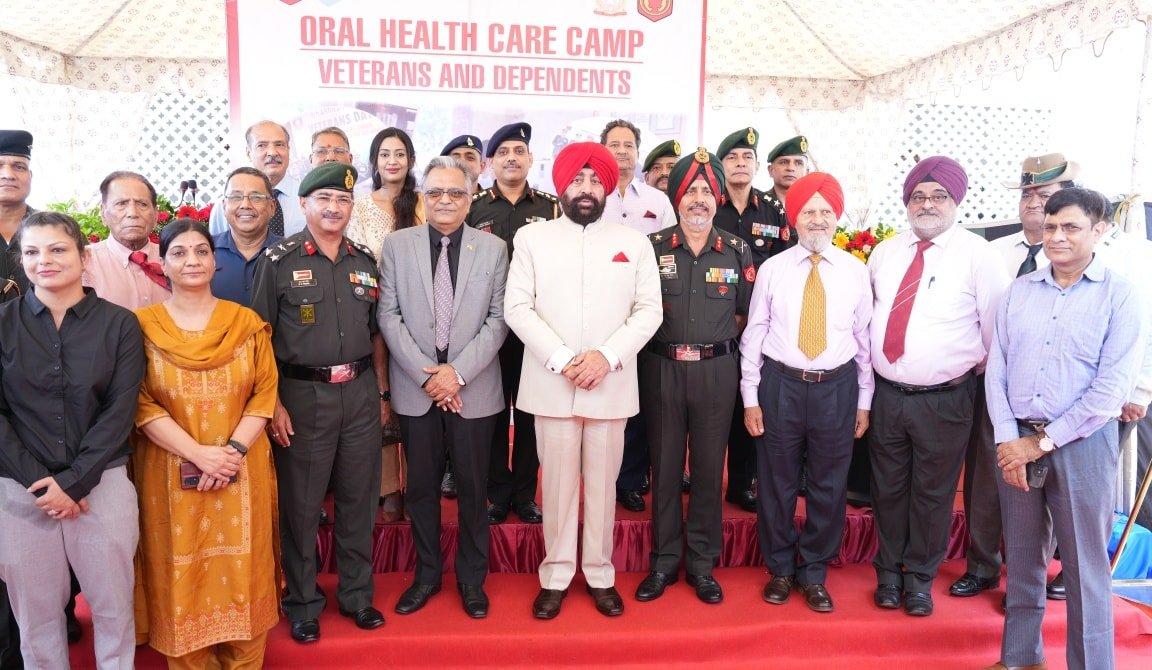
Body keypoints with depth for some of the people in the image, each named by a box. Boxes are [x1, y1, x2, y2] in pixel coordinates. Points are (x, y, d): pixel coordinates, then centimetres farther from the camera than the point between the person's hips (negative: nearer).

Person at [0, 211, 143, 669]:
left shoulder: (119, 324, 1)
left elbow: (120, 411, -3)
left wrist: (74, 481, -11)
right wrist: (39, 479, -10)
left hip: (102, 482, 0)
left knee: (114, 607, 6)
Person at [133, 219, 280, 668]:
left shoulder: (247, 322, 4)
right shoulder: (143, 324, -1)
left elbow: (264, 394, 1)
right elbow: (141, 405, -6)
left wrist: (234, 450, -13)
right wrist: (199, 454, -15)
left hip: (242, 472, 1)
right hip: (171, 473, -1)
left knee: (241, 571, 7)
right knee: (181, 573, 7)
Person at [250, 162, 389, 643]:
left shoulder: (365, 262, 9)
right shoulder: (278, 261, -4)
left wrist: (382, 392, 11)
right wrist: (273, 403, -10)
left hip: (360, 391, 4)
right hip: (302, 393, -3)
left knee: (359, 498, 12)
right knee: (300, 504, 7)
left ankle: (357, 594, 28)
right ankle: (303, 603, 25)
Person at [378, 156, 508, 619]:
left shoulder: (493, 249, 2)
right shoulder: (397, 245, 3)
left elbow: (498, 320, -2)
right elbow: (389, 316, -2)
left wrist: (458, 371, -12)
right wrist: (426, 374, -10)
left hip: (473, 389, 0)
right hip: (415, 389, 1)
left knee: (473, 487, 9)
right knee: (421, 485, 11)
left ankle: (472, 578, 26)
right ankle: (427, 573, 29)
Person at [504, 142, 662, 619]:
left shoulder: (634, 243, 7)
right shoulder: (532, 238, 4)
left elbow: (649, 310, 2)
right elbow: (517, 307, -3)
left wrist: (607, 356, -12)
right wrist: (561, 358, -14)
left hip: (612, 383, 1)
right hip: (551, 382, 0)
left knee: (602, 481, 9)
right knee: (557, 481, 6)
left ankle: (600, 574, 23)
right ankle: (555, 574, 21)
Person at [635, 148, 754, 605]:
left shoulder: (738, 251, 3)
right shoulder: (652, 247, 0)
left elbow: (746, 313, 10)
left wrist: (714, 340, 2)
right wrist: (668, 338, -1)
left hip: (716, 370, 1)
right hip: (662, 367, 0)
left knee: (709, 467, 8)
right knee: (664, 466, 8)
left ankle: (701, 563, 23)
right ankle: (664, 562, 23)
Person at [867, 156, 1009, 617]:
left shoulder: (978, 255, -8)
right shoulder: (884, 253, 6)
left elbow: (995, 327, -3)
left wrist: (975, 368, 3)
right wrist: (872, 361, 10)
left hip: (945, 400, -3)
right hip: (886, 392, 4)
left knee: (932, 493, 10)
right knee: (888, 489, 15)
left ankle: (920, 577, 30)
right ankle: (888, 572, 33)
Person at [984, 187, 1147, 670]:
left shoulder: (1121, 297, -4)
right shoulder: (1019, 291, 7)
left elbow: (1111, 388, -11)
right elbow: (996, 369, 4)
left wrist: (1042, 443, -12)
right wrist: (1008, 440, -6)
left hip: (1080, 444, -4)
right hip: (1015, 441, 4)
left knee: (1084, 567, 5)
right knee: (1021, 557, 15)